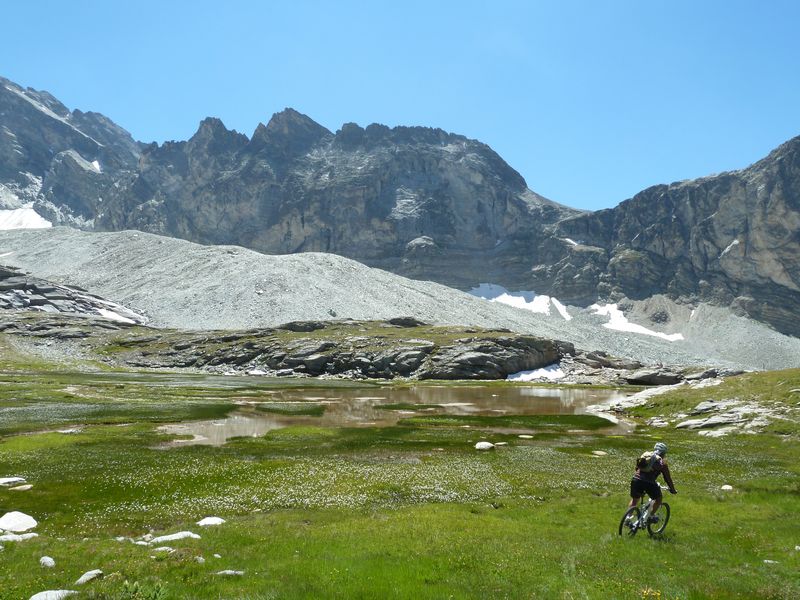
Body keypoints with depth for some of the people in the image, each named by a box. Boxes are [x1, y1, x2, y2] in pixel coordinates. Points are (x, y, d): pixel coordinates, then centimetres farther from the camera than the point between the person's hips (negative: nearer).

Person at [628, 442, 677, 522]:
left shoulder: (645, 455, 24)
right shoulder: (662, 461, 11)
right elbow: (667, 477, 15)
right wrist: (672, 489, 28)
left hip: (636, 479, 4)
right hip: (649, 482, -4)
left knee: (634, 500, 23)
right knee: (658, 499, 23)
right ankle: (652, 515, 18)